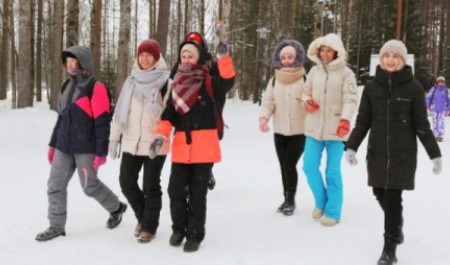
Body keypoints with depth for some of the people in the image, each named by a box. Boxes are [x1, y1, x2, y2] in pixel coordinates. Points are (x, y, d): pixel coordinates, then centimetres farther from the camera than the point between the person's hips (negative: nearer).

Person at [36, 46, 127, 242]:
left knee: (90, 185, 3)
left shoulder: (96, 88, -12)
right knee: (55, 185, 4)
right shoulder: (68, 86, 13)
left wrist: (101, 152, -17)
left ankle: (116, 208, 28)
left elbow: (102, 123, -15)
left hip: (85, 148, -7)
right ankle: (56, 226, 14)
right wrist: (53, 143, 19)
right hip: (64, 147, 7)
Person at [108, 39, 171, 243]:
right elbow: (120, 110, 12)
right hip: (131, 142, 5)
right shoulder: (131, 80, 10)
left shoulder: (165, 81, -6)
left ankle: (149, 226, 20)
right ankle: (143, 217, 32)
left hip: (154, 144, -5)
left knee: (150, 186, 3)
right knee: (126, 182, 9)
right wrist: (114, 137, 10)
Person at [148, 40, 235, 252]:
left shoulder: (209, 83, -1)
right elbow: (169, 114, 6)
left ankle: (194, 235, 18)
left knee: (197, 193, 4)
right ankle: (179, 229, 28)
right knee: (175, 190, 6)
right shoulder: (177, 85, 11)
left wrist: (223, 57, -30)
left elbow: (227, 82, -22)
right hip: (181, 145, 4)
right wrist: (161, 136, -8)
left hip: (204, 145, -4)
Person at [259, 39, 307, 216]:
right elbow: (268, 102, 0)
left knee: (289, 164, -9)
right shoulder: (274, 81, 6)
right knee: (283, 166, 10)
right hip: (279, 131, 4)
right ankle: (287, 199, 23)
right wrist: (264, 117, -16)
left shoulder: (305, 79, -5)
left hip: (300, 131, -4)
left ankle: (291, 200, 7)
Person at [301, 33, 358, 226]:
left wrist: (345, 120, -28)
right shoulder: (314, 71, 8)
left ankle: (332, 212, 13)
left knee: (333, 171, 1)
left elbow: (351, 99, -13)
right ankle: (321, 202, 29)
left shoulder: (346, 73, -7)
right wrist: (307, 102, -6)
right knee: (309, 166, 6)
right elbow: (307, 92, 17)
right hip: (314, 127, 5)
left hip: (335, 129, -5)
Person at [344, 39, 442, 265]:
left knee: (393, 197, -6)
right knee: (380, 193, 11)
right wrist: (351, 147, -7)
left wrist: (435, 154, -4)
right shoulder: (371, 87, 2)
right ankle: (396, 226, 41)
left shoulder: (413, 88, -5)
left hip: (403, 153, -3)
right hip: (377, 153, 3)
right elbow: (362, 122, 4)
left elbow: (421, 124, -2)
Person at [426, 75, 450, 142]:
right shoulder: (433, 89, -1)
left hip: (442, 110, 0)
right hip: (434, 109, 0)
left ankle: (440, 136, -3)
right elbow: (428, 97, 2)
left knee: (441, 122, -8)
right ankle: (435, 135, 15)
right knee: (435, 122, 5)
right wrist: (427, 105, -5)